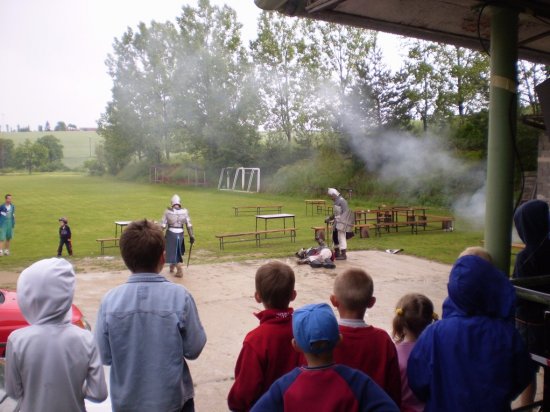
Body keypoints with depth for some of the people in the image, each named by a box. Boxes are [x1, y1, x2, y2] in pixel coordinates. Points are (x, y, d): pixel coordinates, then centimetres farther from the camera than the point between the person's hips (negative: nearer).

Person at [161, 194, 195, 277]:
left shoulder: (167, 211, -9)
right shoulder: (184, 211, -5)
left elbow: (163, 225, -7)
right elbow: (189, 225, -3)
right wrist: (191, 236, 4)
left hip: (170, 234, -2)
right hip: (180, 234, 2)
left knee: (173, 252, 7)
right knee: (177, 252, 24)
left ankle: (179, 271, 3)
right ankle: (172, 267, 39)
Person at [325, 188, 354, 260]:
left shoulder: (342, 201, -13)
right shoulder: (336, 202, 15)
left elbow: (345, 213, -18)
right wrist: (329, 218, 18)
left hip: (342, 223, -10)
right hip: (337, 223, 10)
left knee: (341, 238, -7)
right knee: (335, 237, 16)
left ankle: (343, 255, -3)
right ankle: (337, 253, 28)